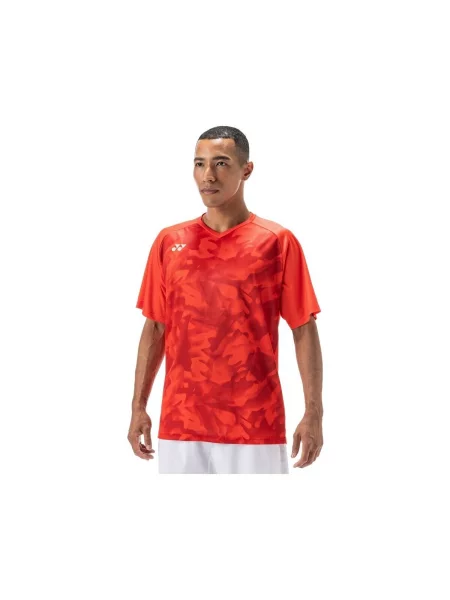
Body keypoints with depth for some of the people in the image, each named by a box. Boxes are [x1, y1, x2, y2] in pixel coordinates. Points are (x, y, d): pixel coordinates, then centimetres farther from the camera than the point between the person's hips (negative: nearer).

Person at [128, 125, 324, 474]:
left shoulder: (278, 242, -1)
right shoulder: (169, 242, 9)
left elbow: (304, 330, -2)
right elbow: (155, 329, 12)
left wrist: (313, 412, -8)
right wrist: (138, 406, 6)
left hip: (256, 425, -3)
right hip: (180, 423, 3)